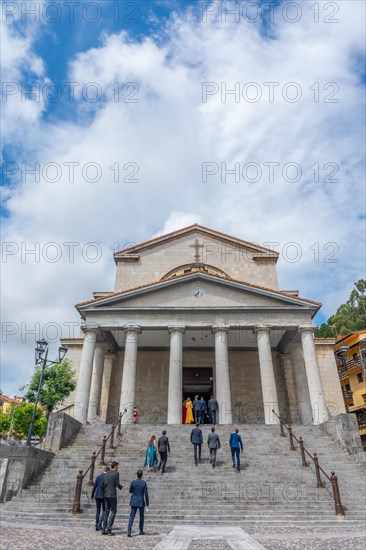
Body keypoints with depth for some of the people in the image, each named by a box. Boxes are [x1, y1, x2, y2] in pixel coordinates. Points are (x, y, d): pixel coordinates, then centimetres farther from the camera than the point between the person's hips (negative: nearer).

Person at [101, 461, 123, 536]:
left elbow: (102, 485, 11)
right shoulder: (116, 473, -10)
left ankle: (104, 530, 11)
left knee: (107, 511, 12)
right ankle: (108, 529, -5)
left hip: (106, 495, 7)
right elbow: (117, 484, -15)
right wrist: (121, 487, 6)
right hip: (112, 495, -7)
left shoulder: (106, 474, 11)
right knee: (113, 512, 1)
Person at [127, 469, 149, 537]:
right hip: (141, 502, -1)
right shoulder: (144, 483, -11)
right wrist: (147, 504, -4)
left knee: (132, 516, 2)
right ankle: (141, 531, 25)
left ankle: (129, 531, -13)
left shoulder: (133, 482, -6)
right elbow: (146, 494, -11)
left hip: (134, 502, 1)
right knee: (141, 516, 18)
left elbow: (130, 491, 9)